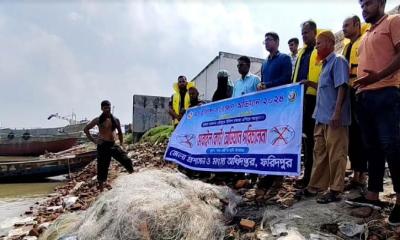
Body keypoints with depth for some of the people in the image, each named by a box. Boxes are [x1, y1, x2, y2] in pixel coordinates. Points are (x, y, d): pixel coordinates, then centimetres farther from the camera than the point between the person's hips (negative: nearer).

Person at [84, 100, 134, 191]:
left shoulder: (115, 120, 8)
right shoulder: (98, 120, -1)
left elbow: (120, 132, 20)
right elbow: (86, 129, 5)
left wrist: (121, 144, 14)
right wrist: (93, 140, -4)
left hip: (113, 145, 3)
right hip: (103, 146, -3)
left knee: (127, 160, -13)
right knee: (102, 167, 2)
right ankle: (101, 189, 15)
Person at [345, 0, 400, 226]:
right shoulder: (366, 36, 26)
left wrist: (379, 76, -22)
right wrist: (359, 87, 13)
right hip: (364, 96, 8)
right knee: (372, 147, 8)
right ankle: (373, 195, 14)